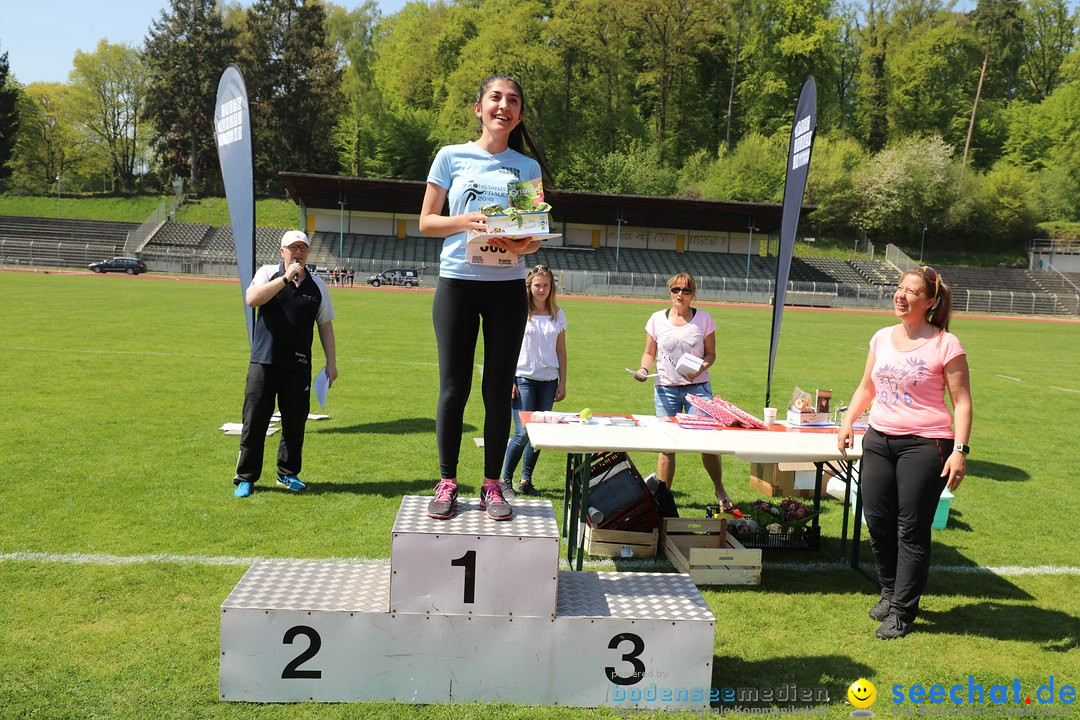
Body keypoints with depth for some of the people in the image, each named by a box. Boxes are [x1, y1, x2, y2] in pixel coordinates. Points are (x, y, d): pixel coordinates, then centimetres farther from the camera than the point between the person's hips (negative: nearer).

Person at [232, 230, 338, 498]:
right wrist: (286, 278, -17)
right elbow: (251, 299, -14)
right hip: (264, 362, -2)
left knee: (295, 423, 6)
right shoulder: (268, 273, 5)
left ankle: (288, 473, 23)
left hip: (299, 367, 2)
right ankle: (245, 478, 12)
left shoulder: (317, 285, 10)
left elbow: (326, 326, 14)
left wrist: (331, 362, 9)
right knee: (254, 422, 1)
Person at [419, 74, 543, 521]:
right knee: (453, 387, 0)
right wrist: (467, 221, -13)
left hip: (507, 287, 1)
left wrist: (523, 245, -15)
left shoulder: (527, 167, 11)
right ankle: (447, 483, 12)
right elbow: (426, 222, 5)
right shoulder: (451, 157, 7)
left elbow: (536, 235, 9)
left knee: (499, 389, 4)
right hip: (457, 282, -1)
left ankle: (492, 486, 13)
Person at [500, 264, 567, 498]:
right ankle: (505, 480, 5)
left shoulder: (557, 314, 8)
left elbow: (561, 350, 12)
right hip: (524, 378, -4)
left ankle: (526, 480, 18)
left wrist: (562, 383, 9)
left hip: (548, 380, 4)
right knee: (522, 433, -10)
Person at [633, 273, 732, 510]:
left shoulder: (703, 319, 4)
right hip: (666, 388, 1)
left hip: (698, 387, -1)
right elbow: (649, 353, 12)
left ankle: (720, 490, 17)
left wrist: (702, 367, -14)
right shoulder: (657, 319, 6)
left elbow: (711, 353, 7)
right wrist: (644, 369, -9)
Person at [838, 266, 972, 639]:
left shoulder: (945, 345, -7)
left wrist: (959, 450, -15)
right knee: (877, 521, 8)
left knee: (912, 529, 1)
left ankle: (902, 611, 14)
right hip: (879, 439, 5)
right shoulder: (882, 338, 9)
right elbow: (866, 388, 20)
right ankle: (890, 591, 30)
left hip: (925, 444, -5)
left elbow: (962, 401, -7)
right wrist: (847, 422, 7)